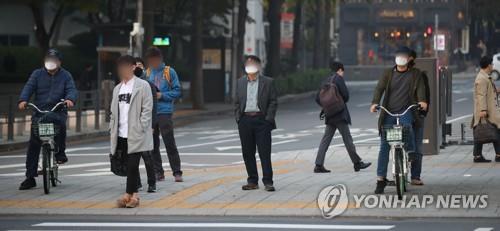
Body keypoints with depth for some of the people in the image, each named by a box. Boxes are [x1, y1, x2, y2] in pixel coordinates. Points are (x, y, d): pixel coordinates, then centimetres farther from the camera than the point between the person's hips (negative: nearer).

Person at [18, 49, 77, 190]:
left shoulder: (65, 75, 11)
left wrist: (70, 99, -27)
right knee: (33, 145, -4)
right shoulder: (37, 74, 12)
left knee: (60, 122, -37)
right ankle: (30, 177, 2)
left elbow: (72, 89, -3)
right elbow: (29, 87, -1)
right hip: (39, 112, 2)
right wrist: (23, 100, -22)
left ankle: (60, 152, -14)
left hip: (58, 112, -1)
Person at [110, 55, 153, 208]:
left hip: (135, 135, -6)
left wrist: (140, 129, -13)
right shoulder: (117, 89, 17)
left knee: (132, 165, -9)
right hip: (122, 135, 6)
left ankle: (129, 194, -7)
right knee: (129, 166, 9)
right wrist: (112, 130, 9)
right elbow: (114, 112, 19)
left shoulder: (142, 86, -3)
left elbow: (147, 110, -8)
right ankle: (133, 195, 14)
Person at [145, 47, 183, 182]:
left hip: (164, 112, -4)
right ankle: (158, 172, 14)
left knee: (170, 143, -7)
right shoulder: (146, 73, 11)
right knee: (153, 144, 6)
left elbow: (177, 91, -1)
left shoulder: (169, 72, 1)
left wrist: (161, 95, -12)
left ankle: (177, 172, -3)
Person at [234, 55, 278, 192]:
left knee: (264, 152, -5)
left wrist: (268, 119, -9)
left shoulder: (268, 82, 2)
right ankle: (252, 181, 14)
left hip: (261, 120, -4)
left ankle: (268, 182, -3)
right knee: (247, 153, 6)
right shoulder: (240, 82, 13)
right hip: (245, 120, 4)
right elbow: (237, 102, 15)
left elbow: (273, 102, 0)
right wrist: (238, 118, 4)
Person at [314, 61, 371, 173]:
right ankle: (357, 163, 3)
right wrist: (342, 102, 7)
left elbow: (318, 98, 13)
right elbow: (345, 95, -12)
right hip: (340, 115, -7)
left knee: (326, 139, 5)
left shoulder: (326, 81, 13)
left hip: (329, 116, 7)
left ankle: (319, 165, 0)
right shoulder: (339, 78, -8)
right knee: (347, 139, -2)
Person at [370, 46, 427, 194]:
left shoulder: (414, 74, 10)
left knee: (407, 125, -34)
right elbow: (379, 88, -1)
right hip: (389, 112, 1)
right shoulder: (388, 73, 11)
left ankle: (411, 153, -8)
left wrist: (422, 100, -26)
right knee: (384, 147, -3)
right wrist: (375, 103, -19)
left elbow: (420, 88, -5)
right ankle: (380, 179, 1)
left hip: (405, 111, -1)